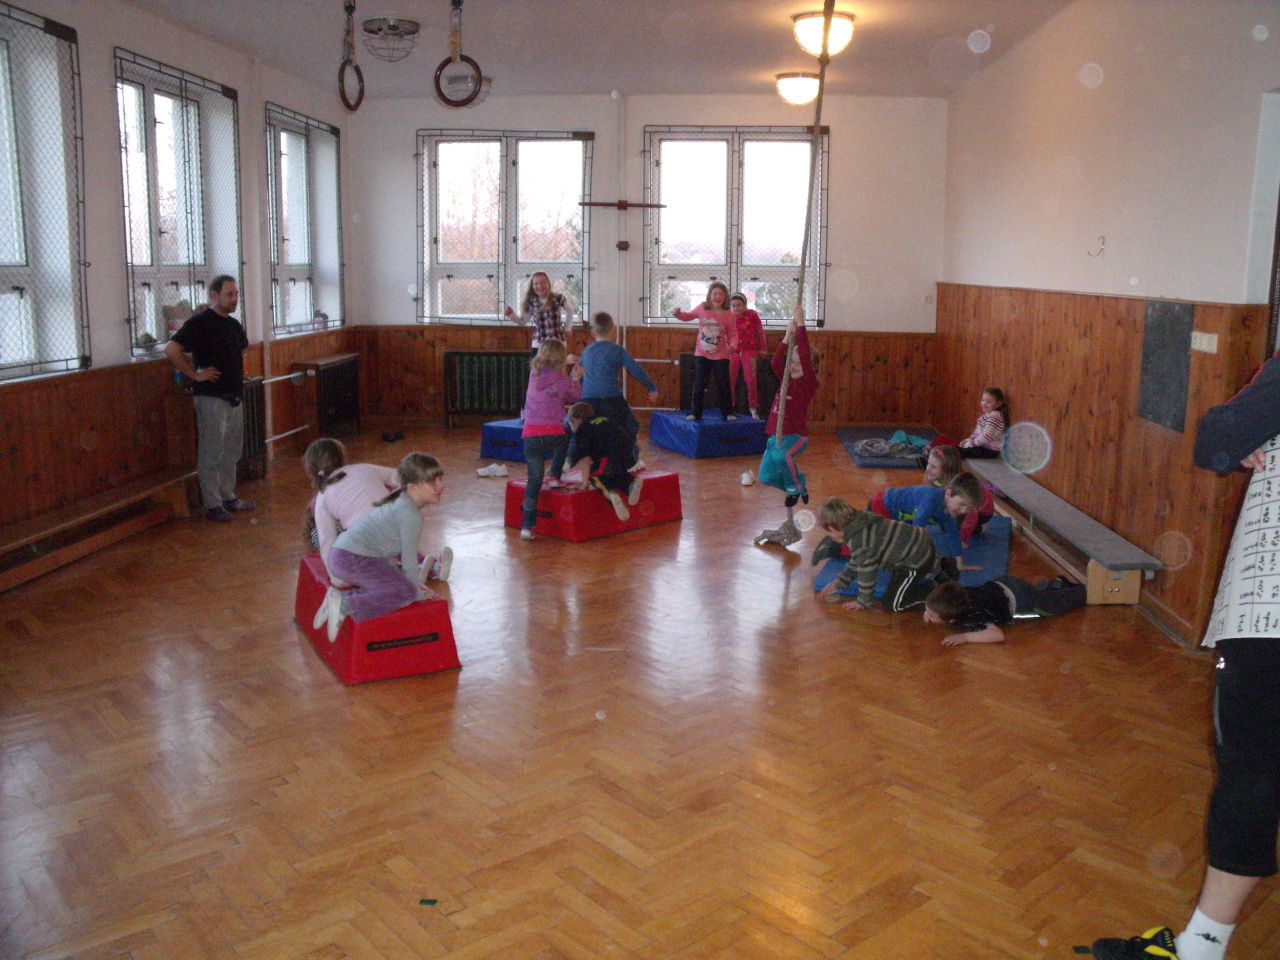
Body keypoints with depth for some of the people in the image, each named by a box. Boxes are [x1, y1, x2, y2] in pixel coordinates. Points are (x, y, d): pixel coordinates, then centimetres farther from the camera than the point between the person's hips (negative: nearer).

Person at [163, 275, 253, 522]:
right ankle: (212, 504, 5)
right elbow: (171, 349, -21)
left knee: (231, 453, 15)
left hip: (234, 397, 8)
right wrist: (195, 374, -17)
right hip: (211, 397, -8)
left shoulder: (234, 324, 12)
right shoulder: (200, 322, -12)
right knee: (211, 454, -1)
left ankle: (229, 497, 25)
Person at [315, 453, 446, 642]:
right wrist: (418, 592, 5)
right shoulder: (410, 515, -13)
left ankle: (342, 599, 11)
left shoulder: (400, 502, 18)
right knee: (406, 592, -20)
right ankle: (346, 606, -21)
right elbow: (409, 558, -9)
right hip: (354, 560, -10)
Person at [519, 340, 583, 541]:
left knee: (534, 480, 8)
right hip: (553, 434, -2)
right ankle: (555, 476, 27)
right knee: (565, 438, 36)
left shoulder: (533, 375, 10)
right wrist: (576, 378, 28)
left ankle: (527, 525, 2)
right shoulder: (564, 381, 0)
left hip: (530, 436, 2)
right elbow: (576, 397, 15)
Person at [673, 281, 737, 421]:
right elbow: (689, 315, 14)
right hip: (702, 354, 1)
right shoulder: (702, 308, -4)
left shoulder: (729, 315, -7)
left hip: (720, 356, -1)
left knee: (723, 385, 4)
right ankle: (695, 412, 15)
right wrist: (679, 314, -6)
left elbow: (733, 334, -3)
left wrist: (732, 346, -22)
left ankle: (728, 412, 17)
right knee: (699, 385, 4)